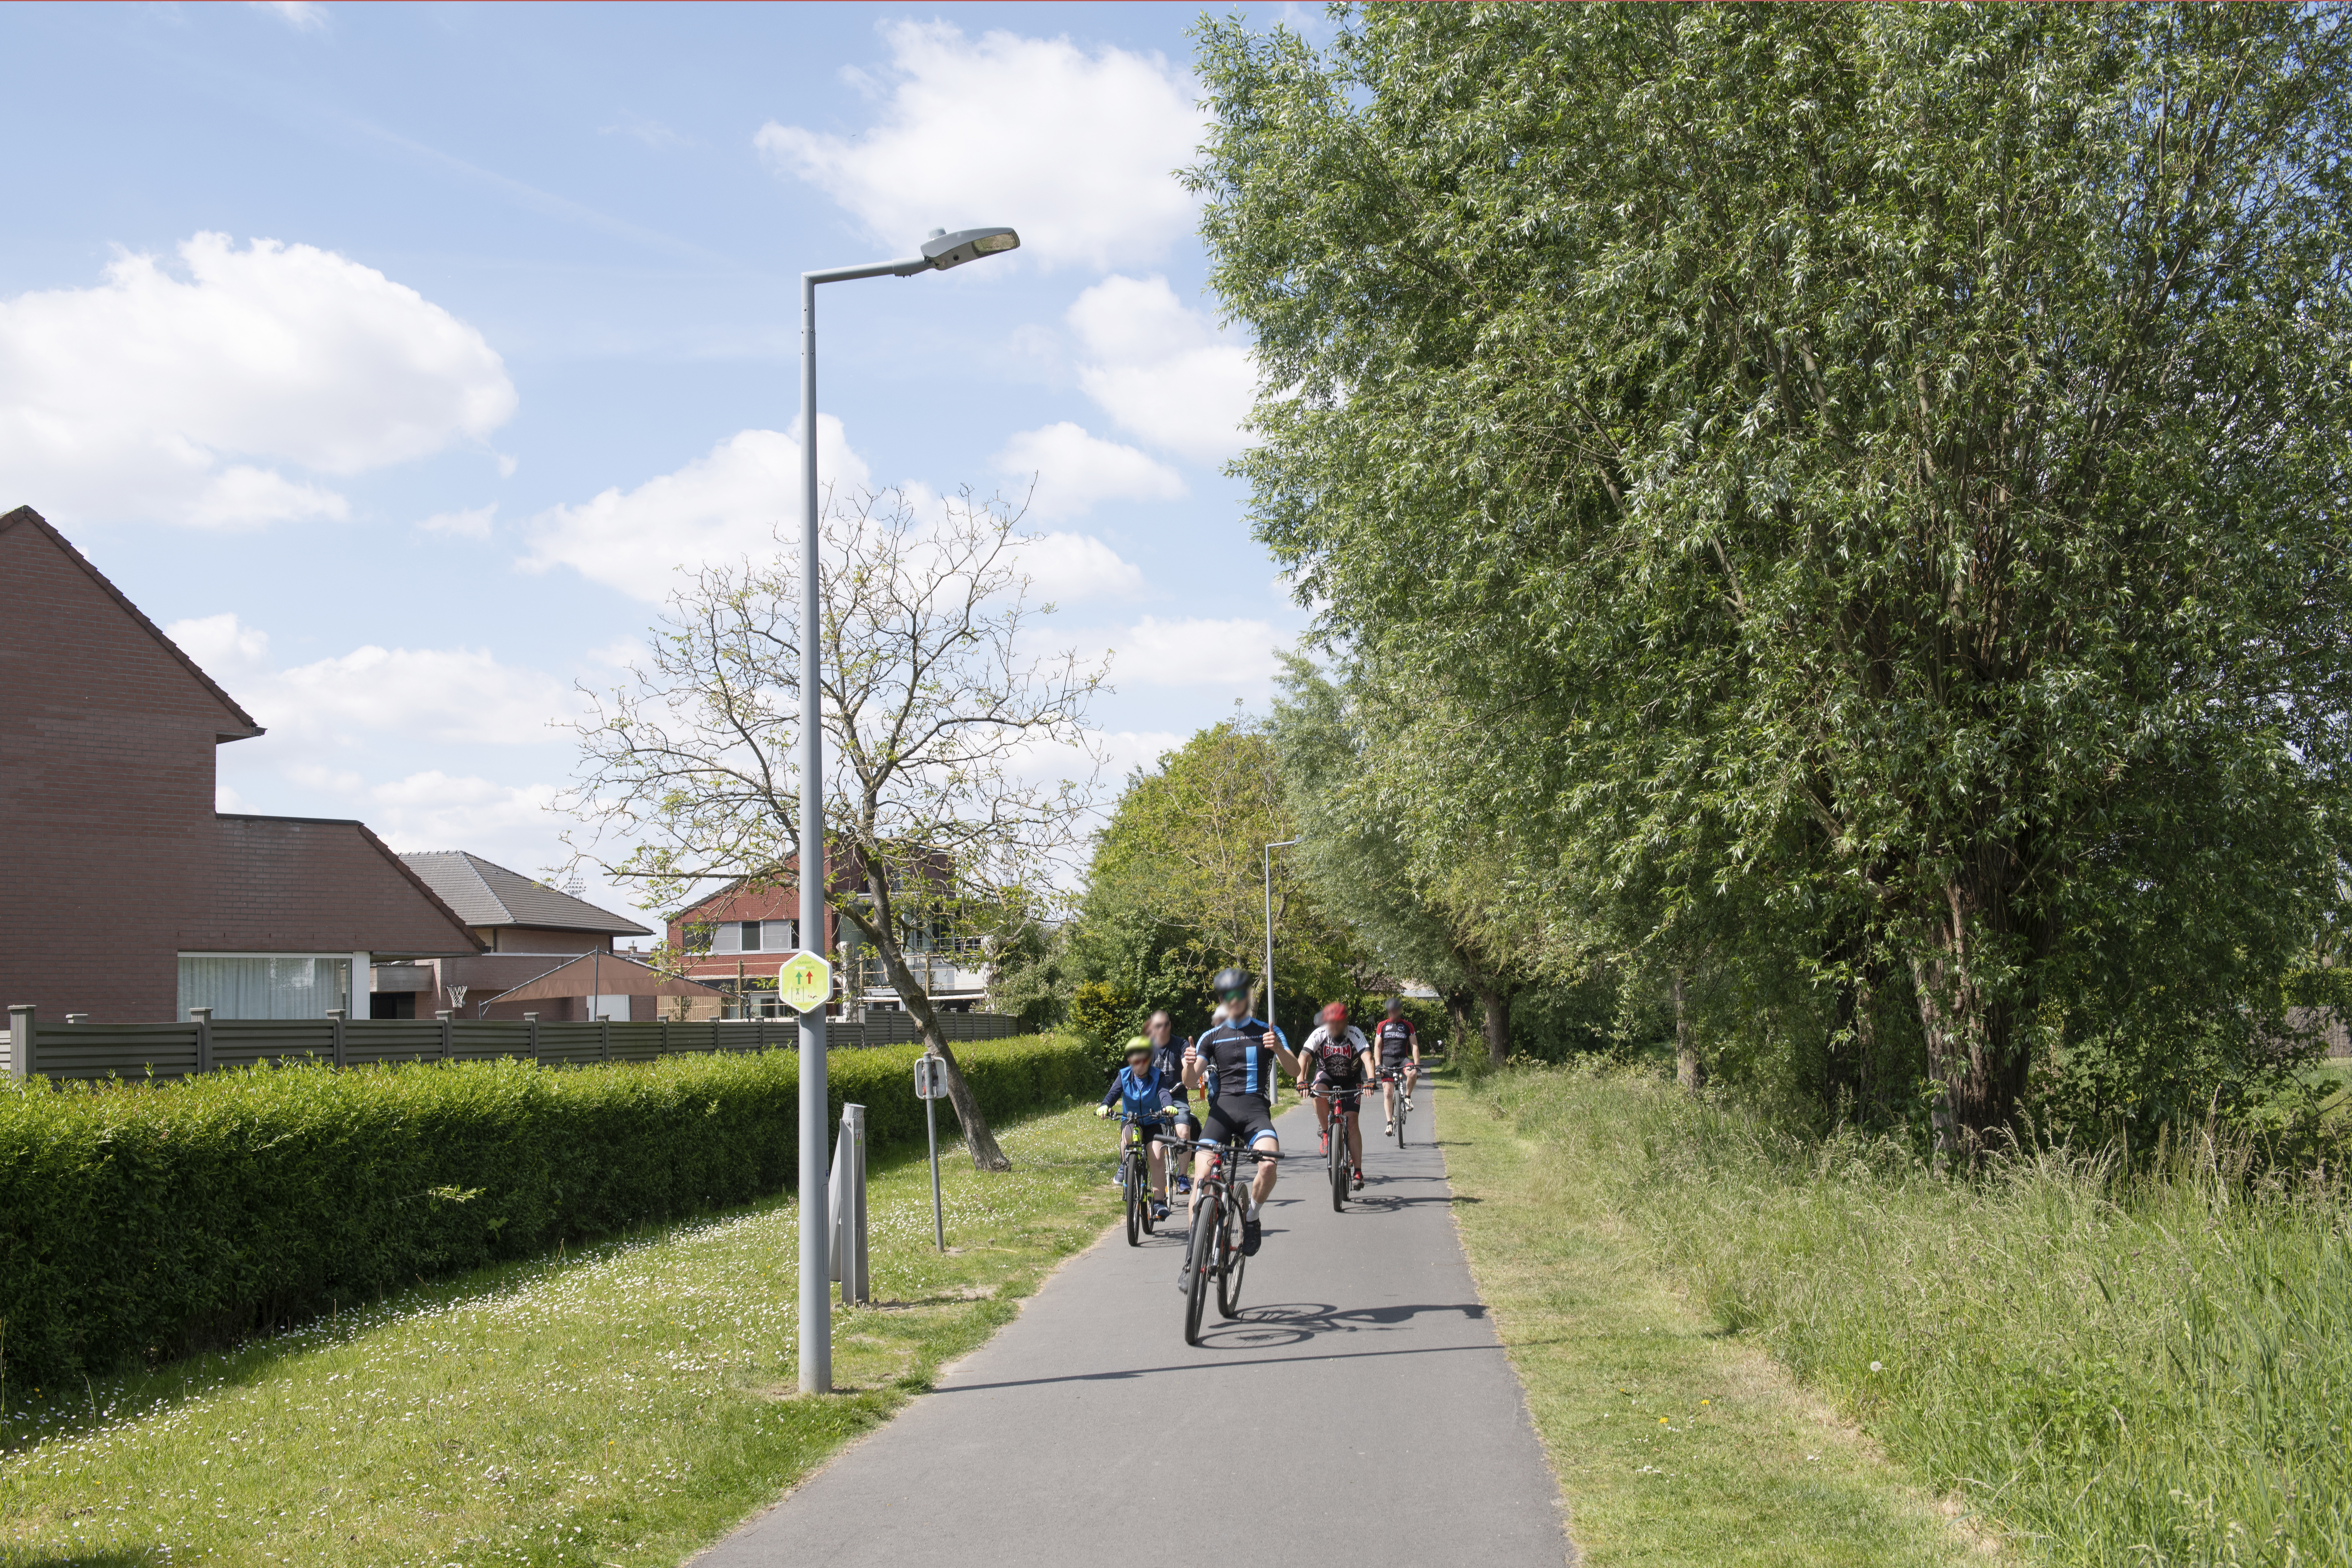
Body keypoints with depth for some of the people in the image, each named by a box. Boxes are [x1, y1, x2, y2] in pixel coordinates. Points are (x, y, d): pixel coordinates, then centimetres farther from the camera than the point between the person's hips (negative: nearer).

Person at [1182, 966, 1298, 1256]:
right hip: (1222, 1109, 1)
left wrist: (1279, 1049, -19)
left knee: (1269, 1164, -29)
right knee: (1202, 1175, -18)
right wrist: (1189, 1065, -19)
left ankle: (1251, 1219, -1)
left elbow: (1295, 1071, 2)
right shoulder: (1212, 1037, 16)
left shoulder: (1267, 1032, 14)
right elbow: (1192, 1081, 5)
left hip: (1256, 1109, -1)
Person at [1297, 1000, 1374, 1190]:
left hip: (1351, 1080, -1)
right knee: (1319, 1092, -35)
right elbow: (1304, 1057, -31)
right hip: (1326, 1074, 1)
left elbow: (1367, 1057, -36)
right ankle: (1326, 1134, -14)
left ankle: (1358, 1172, -10)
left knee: (1352, 1122, -12)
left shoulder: (1354, 1033, -24)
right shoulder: (1319, 1034, -22)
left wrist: (1370, 1080, -53)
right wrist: (1301, 1082, -47)